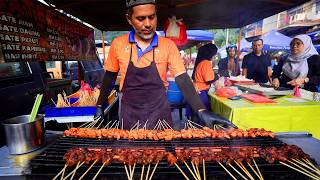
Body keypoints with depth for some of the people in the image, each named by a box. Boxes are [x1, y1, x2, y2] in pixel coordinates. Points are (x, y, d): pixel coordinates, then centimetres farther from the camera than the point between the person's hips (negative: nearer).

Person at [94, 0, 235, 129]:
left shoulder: (168, 45, -7)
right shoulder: (118, 44, -4)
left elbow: (182, 80, -11)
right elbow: (109, 77, 7)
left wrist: (201, 111, -22)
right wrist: (100, 106, 10)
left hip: (159, 113, 0)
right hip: (129, 114, 1)